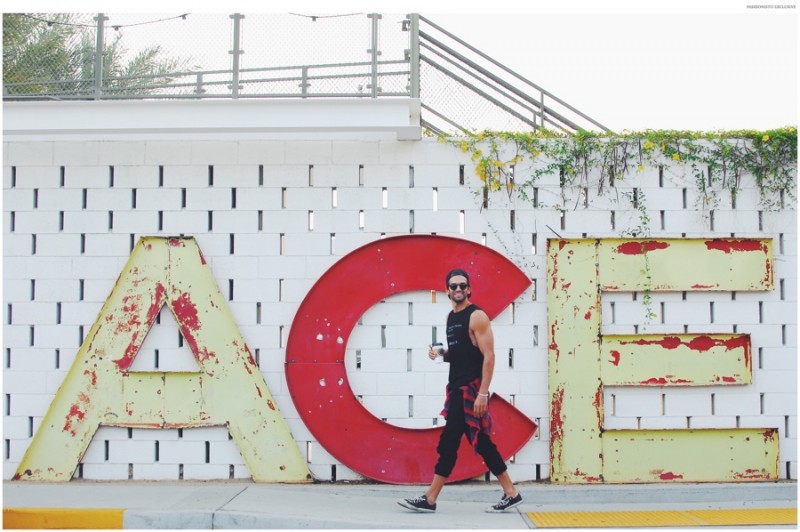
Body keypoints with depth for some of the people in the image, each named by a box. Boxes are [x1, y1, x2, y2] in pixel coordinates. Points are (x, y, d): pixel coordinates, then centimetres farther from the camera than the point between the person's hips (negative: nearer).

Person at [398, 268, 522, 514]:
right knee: (481, 442, 10)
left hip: (470, 388, -9)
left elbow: (488, 356, -17)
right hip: (457, 387, 9)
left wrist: (483, 393, -23)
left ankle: (429, 499, -2)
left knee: (448, 442, -7)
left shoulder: (477, 316, -11)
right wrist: (440, 353, 3)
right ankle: (511, 494, 15)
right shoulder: (451, 317, 15)